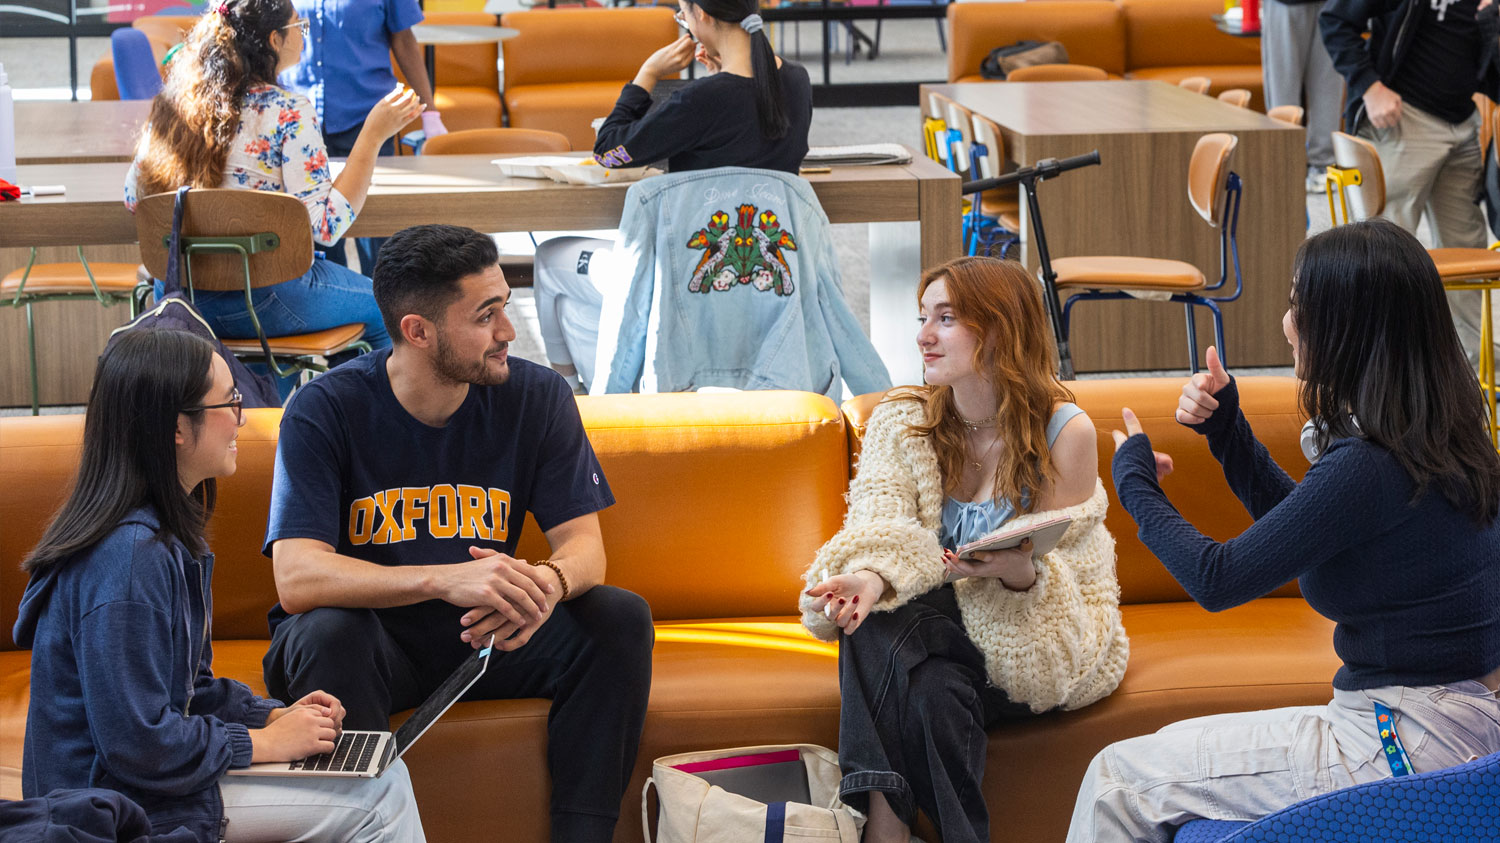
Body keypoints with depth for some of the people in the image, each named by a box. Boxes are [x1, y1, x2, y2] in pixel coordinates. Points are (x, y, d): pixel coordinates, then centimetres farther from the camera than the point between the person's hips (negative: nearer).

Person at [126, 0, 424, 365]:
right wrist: (373, 136, -16)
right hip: (262, 300, -7)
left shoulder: (174, 102, -1)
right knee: (386, 312, 20)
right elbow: (325, 226, -20)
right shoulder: (287, 112, -18)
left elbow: (133, 197, 8)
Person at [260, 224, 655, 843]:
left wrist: (546, 582, -34)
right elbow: (297, 578, -27)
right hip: (368, 636, -3)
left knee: (621, 618, -20)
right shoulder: (325, 411, -16)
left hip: (485, 632, 3)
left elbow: (585, 543, -6)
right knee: (327, 634, -36)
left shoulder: (537, 396, -5)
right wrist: (447, 580, -41)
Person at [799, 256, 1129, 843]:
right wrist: (872, 575, -36)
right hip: (938, 621, 3)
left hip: (1042, 640, -3)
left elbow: (1058, 569, -7)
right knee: (874, 619, -32)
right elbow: (882, 527, -13)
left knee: (931, 687, -34)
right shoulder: (899, 421, 1)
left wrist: (1020, 574, -31)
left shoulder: (1065, 431, -8)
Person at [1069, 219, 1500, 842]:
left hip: (1406, 743, -10)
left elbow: (1217, 580, -14)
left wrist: (1135, 480, 2)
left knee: (1119, 778, -1)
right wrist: (1224, 427, 13)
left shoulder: (1369, 467, -24)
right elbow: (1294, 520, 22)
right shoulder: (1431, 436, 5)